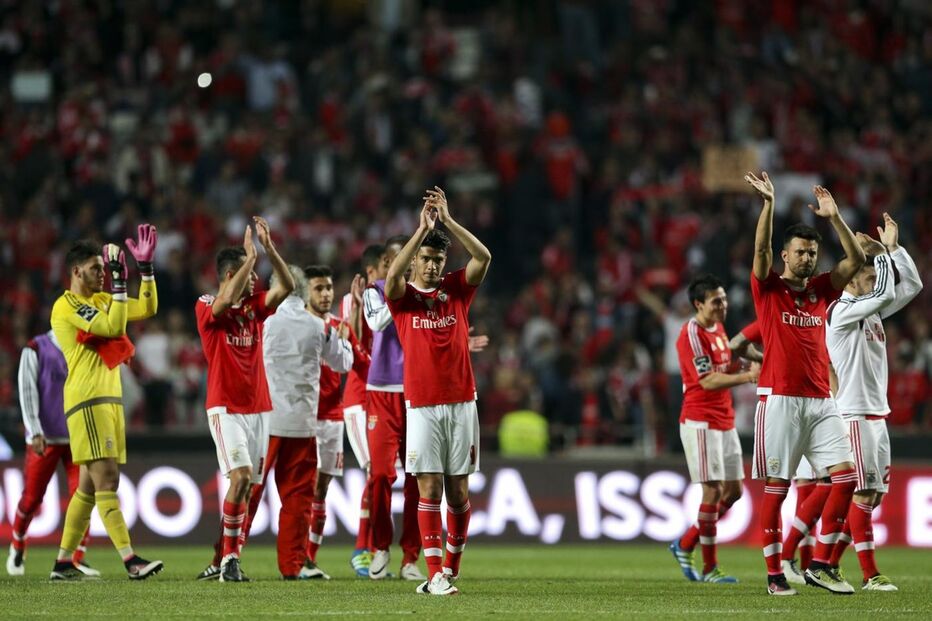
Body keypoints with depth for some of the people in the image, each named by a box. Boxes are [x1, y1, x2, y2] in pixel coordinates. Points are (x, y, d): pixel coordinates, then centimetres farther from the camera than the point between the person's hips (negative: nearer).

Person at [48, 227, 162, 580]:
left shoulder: (101, 300, 18)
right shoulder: (67, 306, -9)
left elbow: (147, 309, 18)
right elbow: (114, 327, -19)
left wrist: (146, 267, 10)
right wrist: (119, 282, -16)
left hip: (110, 401, 10)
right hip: (87, 401, -10)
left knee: (91, 485, 9)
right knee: (106, 480, -15)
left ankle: (64, 563, 14)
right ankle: (131, 561, -23)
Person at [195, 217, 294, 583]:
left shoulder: (255, 306, 12)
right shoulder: (206, 307, -5)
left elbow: (287, 287, 0)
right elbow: (227, 300, -27)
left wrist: (269, 248, -10)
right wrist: (250, 256, -24)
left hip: (258, 408, 6)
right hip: (226, 408, -6)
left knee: (245, 484, 4)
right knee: (241, 477, -19)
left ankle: (220, 559, 12)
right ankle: (229, 560, -15)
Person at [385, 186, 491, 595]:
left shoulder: (457, 290, 8)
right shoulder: (404, 297, 3)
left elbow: (483, 257, -7)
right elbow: (393, 274, -20)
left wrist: (447, 219, -13)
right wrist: (423, 228, -20)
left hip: (461, 403, 2)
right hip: (422, 405, -2)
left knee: (458, 491, 5)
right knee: (429, 489, -6)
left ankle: (452, 565, 19)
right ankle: (435, 575, -7)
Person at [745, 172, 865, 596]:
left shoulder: (821, 290, 13)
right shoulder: (768, 288, 2)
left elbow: (855, 260, 4)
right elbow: (760, 250, -15)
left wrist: (835, 217, -4)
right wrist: (769, 204, -22)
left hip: (820, 401, 5)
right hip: (780, 400, -5)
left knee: (846, 474, -6)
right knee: (775, 488, -4)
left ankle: (820, 564, 0)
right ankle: (774, 575, 1)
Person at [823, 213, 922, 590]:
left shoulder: (872, 312, 14)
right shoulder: (841, 311, -11)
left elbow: (912, 285, 15)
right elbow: (884, 293, -24)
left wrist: (894, 247, 8)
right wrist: (881, 252, -12)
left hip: (877, 414, 9)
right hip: (854, 414, -9)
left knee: (875, 494, 8)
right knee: (864, 493, -8)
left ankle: (828, 563, 13)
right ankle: (870, 574, -7)